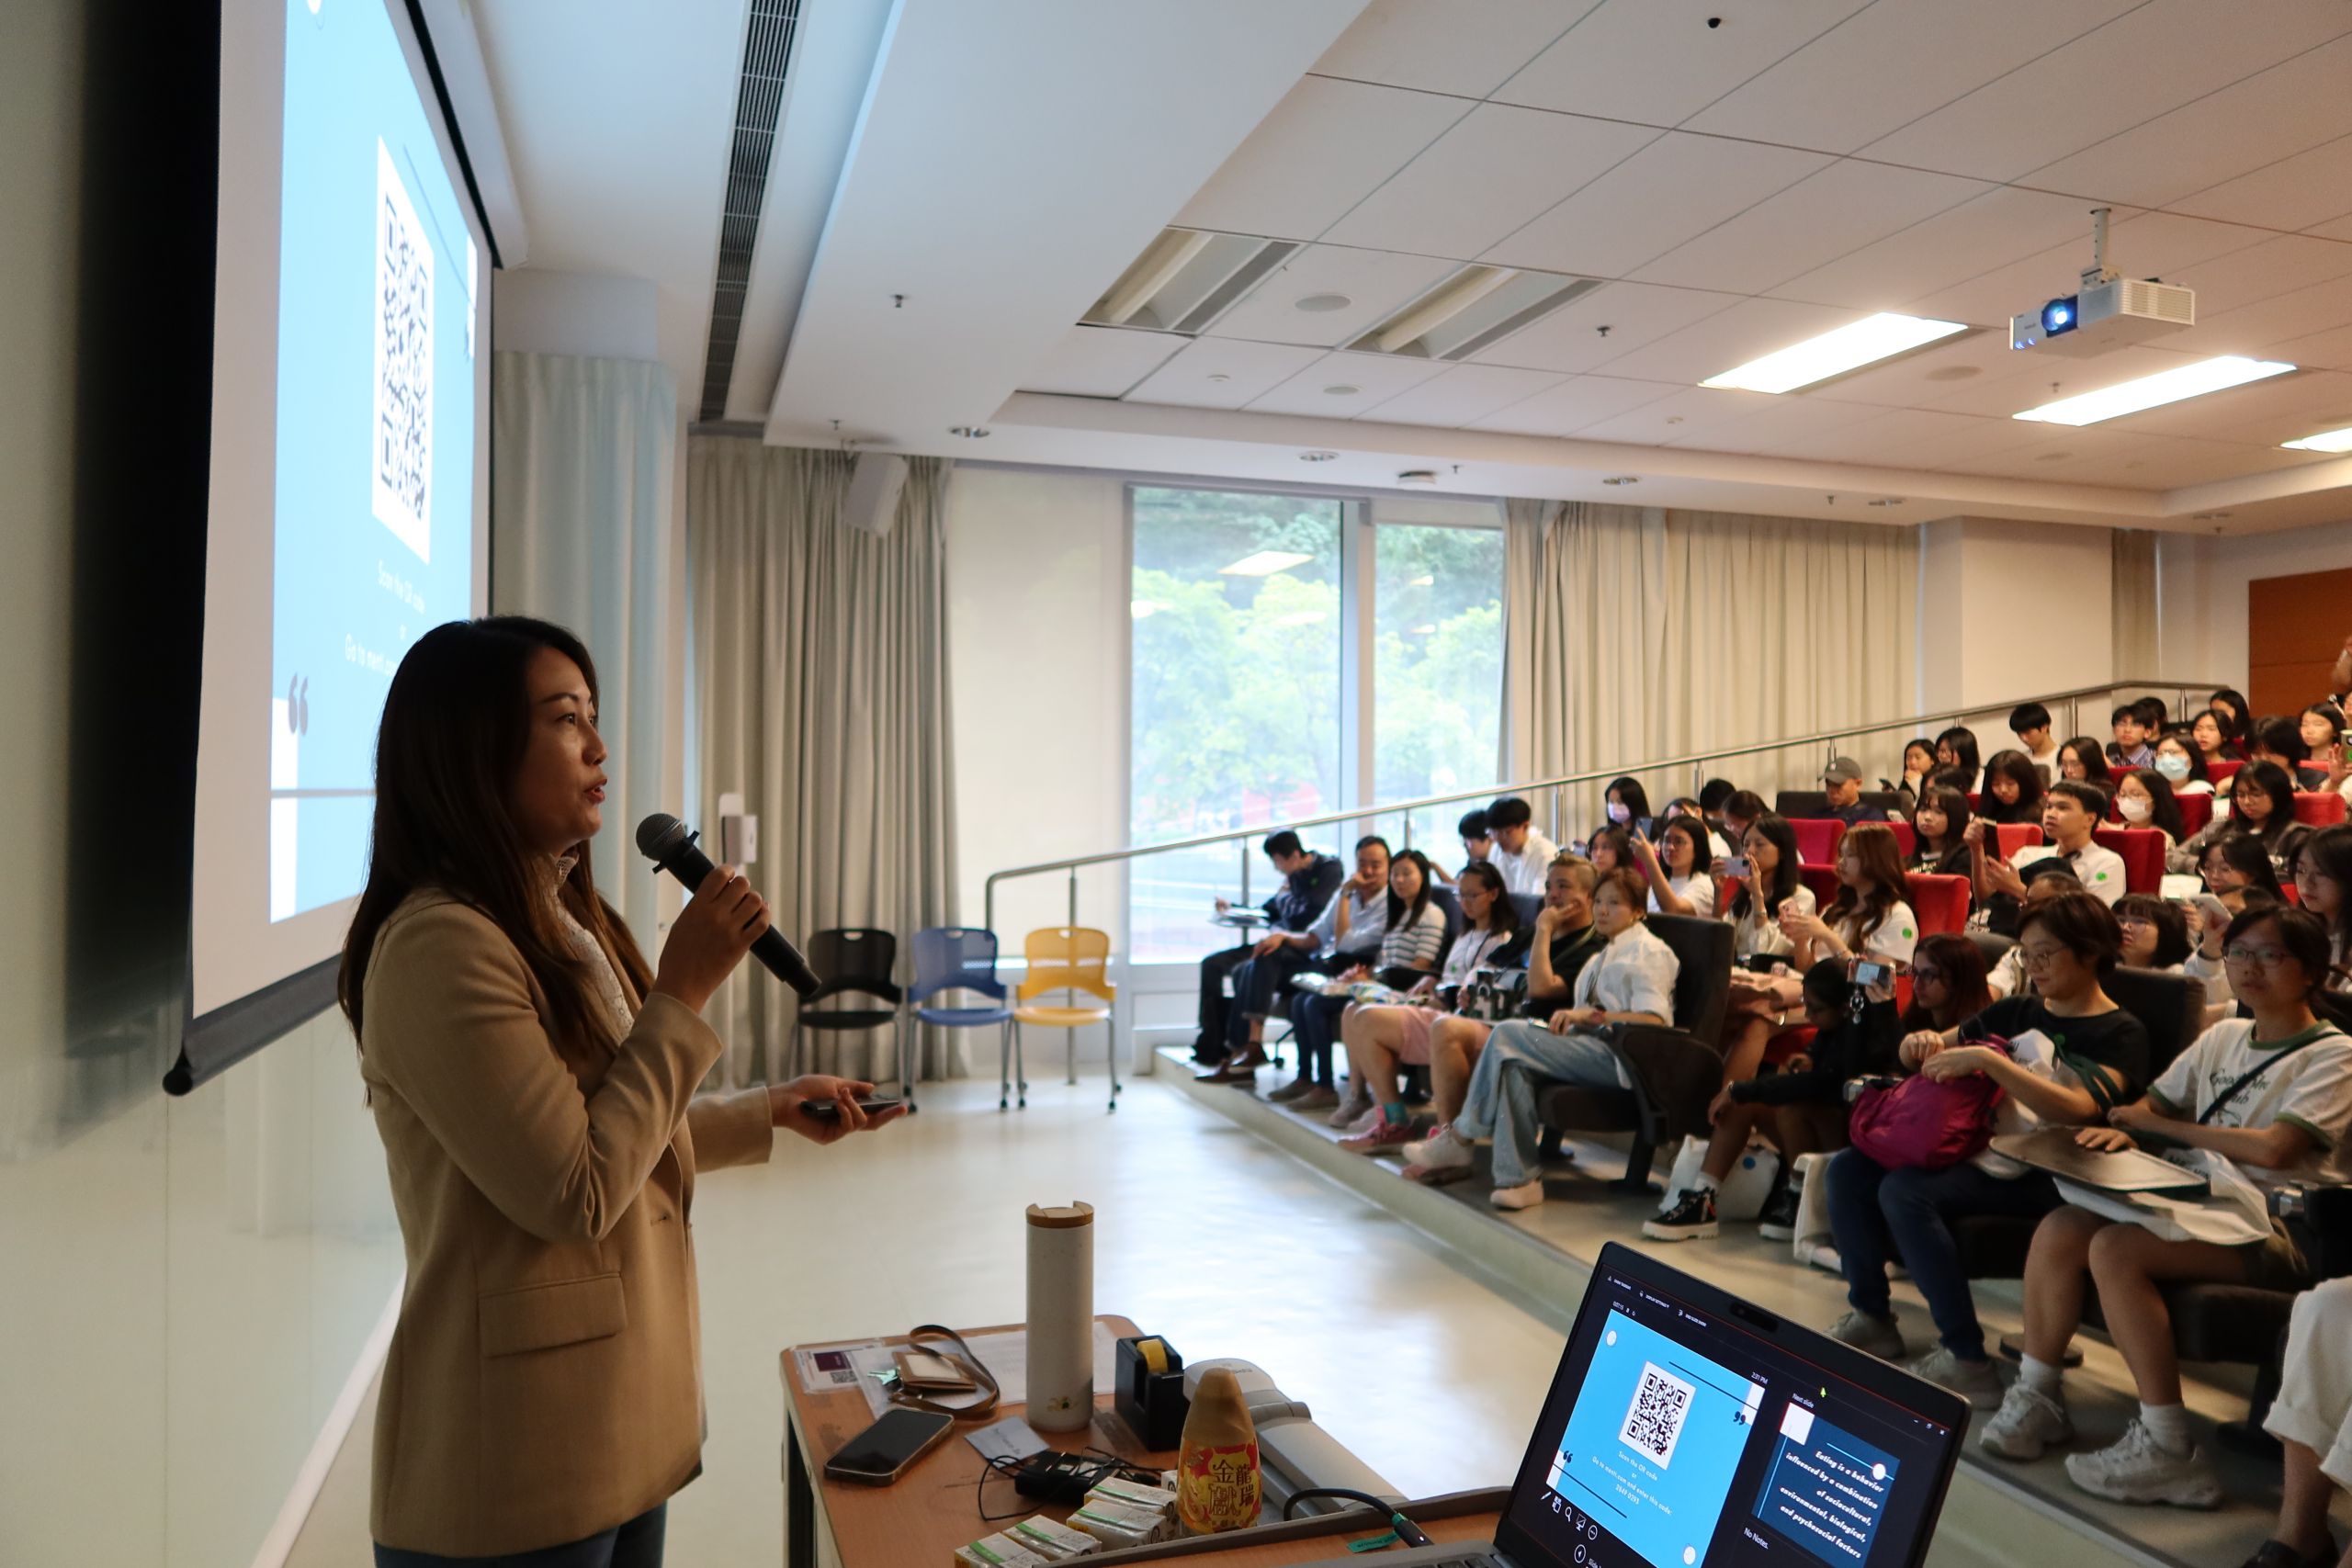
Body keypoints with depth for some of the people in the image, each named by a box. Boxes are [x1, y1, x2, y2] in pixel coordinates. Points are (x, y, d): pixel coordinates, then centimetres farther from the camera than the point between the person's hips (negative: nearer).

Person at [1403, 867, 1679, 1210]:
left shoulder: (1648, 950, 1)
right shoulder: (1607, 954, 28)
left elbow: (1654, 1019, -15)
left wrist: (1591, 1015, -20)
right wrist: (1571, 1019, -1)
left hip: (1623, 1056, -8)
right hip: (1593, 1046, 8)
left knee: (1508, 1035, -23)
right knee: (1515, 1063, -24)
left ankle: (1459, 1138, -13)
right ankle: (1520, 1178, -29)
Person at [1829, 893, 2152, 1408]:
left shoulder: (2121, 1034, -3)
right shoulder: (2017, 1011, 16)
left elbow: (2077, 1109, -23)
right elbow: (1917, 1054, 18)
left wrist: (1986, 1059, -28)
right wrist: (1922, 1042, -6)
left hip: (2043, 1174, -7)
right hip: (1979, 1146, 8)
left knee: (1905, 1191, -29)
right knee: (1849, 1169, -7)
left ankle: (1967, 1359, -21)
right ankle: (1871, 1317, 6)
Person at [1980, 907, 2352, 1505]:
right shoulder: (2223, 1036, 18)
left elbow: (2274, 1147, -19)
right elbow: (2149, 1104, 18)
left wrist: (2158, 1125, -9)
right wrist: (2122, 1128, -7)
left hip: (2280, 1230, -7)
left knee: (2115, 1248, -29)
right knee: (2059, 1227, -16)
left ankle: (2169, 1449, -22)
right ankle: (2037, 1396, -5)